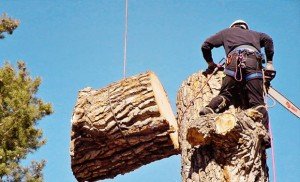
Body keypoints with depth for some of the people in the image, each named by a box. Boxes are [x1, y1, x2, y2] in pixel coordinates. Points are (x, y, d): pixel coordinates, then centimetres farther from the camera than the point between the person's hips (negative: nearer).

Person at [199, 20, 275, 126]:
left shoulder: (227, 32, 37)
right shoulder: (253, 33, 41)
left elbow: (205, 46, 29)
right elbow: (267, 40, 19)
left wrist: (211, 64, 41)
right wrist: (269, 63, 17)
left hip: (235, 60, -1)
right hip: (254, 61, 1)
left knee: (226, 94, 2)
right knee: (256, 101, -8)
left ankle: (209, 111, -27)